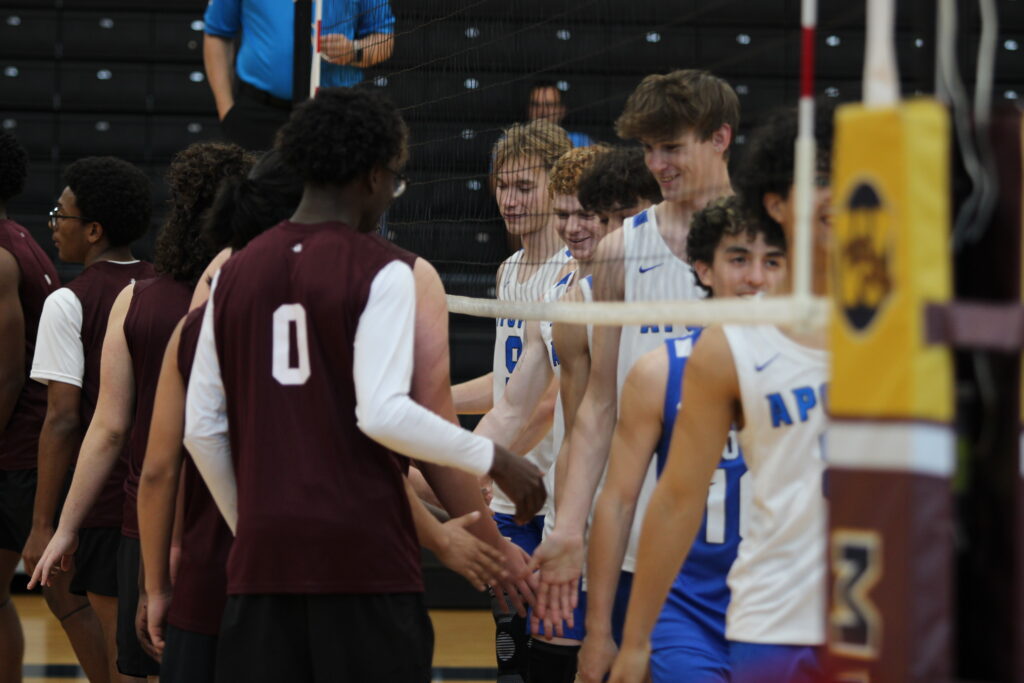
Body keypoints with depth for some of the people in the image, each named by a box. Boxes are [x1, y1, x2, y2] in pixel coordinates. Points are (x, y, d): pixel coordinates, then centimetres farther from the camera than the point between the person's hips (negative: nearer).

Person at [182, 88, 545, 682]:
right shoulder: (383, 271, -7)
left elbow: (202, 427, 10)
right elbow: (383, 414, -17)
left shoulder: (236, 273, 10)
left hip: (265, 550, 5)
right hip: (364, 553, -5)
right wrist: (494, 459, -7)